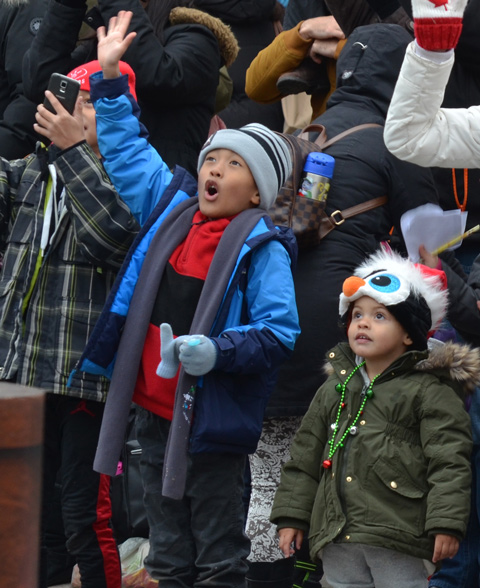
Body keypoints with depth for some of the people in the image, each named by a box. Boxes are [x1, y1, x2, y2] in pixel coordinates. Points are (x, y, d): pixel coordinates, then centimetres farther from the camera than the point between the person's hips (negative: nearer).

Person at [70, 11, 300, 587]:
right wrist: (110, 78, 16)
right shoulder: (171, 207, 8)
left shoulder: (262, 249, -10)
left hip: (210, 420, -6)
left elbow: (278, 333, -14)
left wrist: (217, 351, -26)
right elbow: (127, 151, 19)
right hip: (153, 408, 6)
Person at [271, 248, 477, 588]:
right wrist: (292, 516, 14)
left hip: (398, 537, -6)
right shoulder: (334, 389, 17)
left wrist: (446, 523, -17)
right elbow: (305, 457, 20)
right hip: (337, 536, 6)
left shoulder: (428, 391, -2)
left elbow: (448, 461, -9)